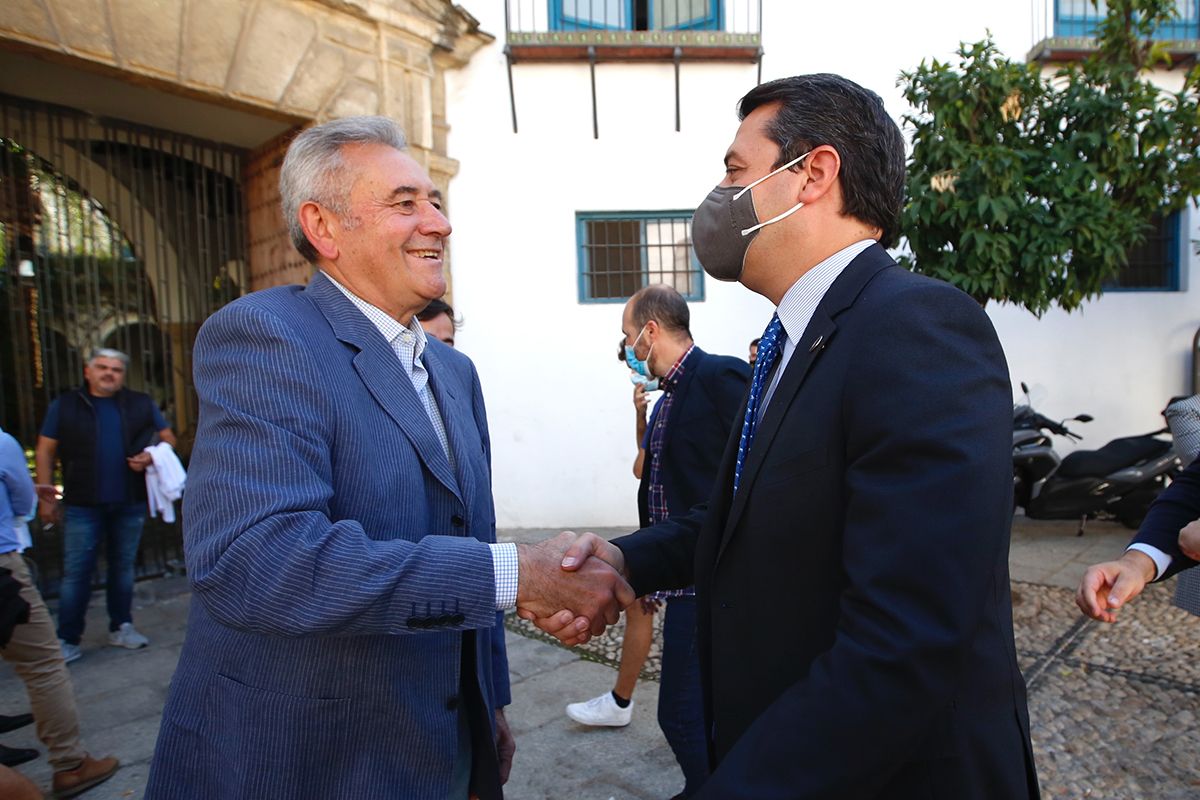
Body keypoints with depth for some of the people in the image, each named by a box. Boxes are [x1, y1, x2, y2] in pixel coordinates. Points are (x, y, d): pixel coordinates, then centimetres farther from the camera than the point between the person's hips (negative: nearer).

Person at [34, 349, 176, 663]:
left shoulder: (141, 404, 7)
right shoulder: (65, 405, 3)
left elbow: (168, 438, 12)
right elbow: (46, 451, 4)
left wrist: (152, 456, -10)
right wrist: (46, 495, -3)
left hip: (130, 503, 2)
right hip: (83, 505, -2)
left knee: (123, 567, 11)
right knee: (76, 572, 1)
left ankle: (121, 628, 23)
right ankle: (68, 640, 10)